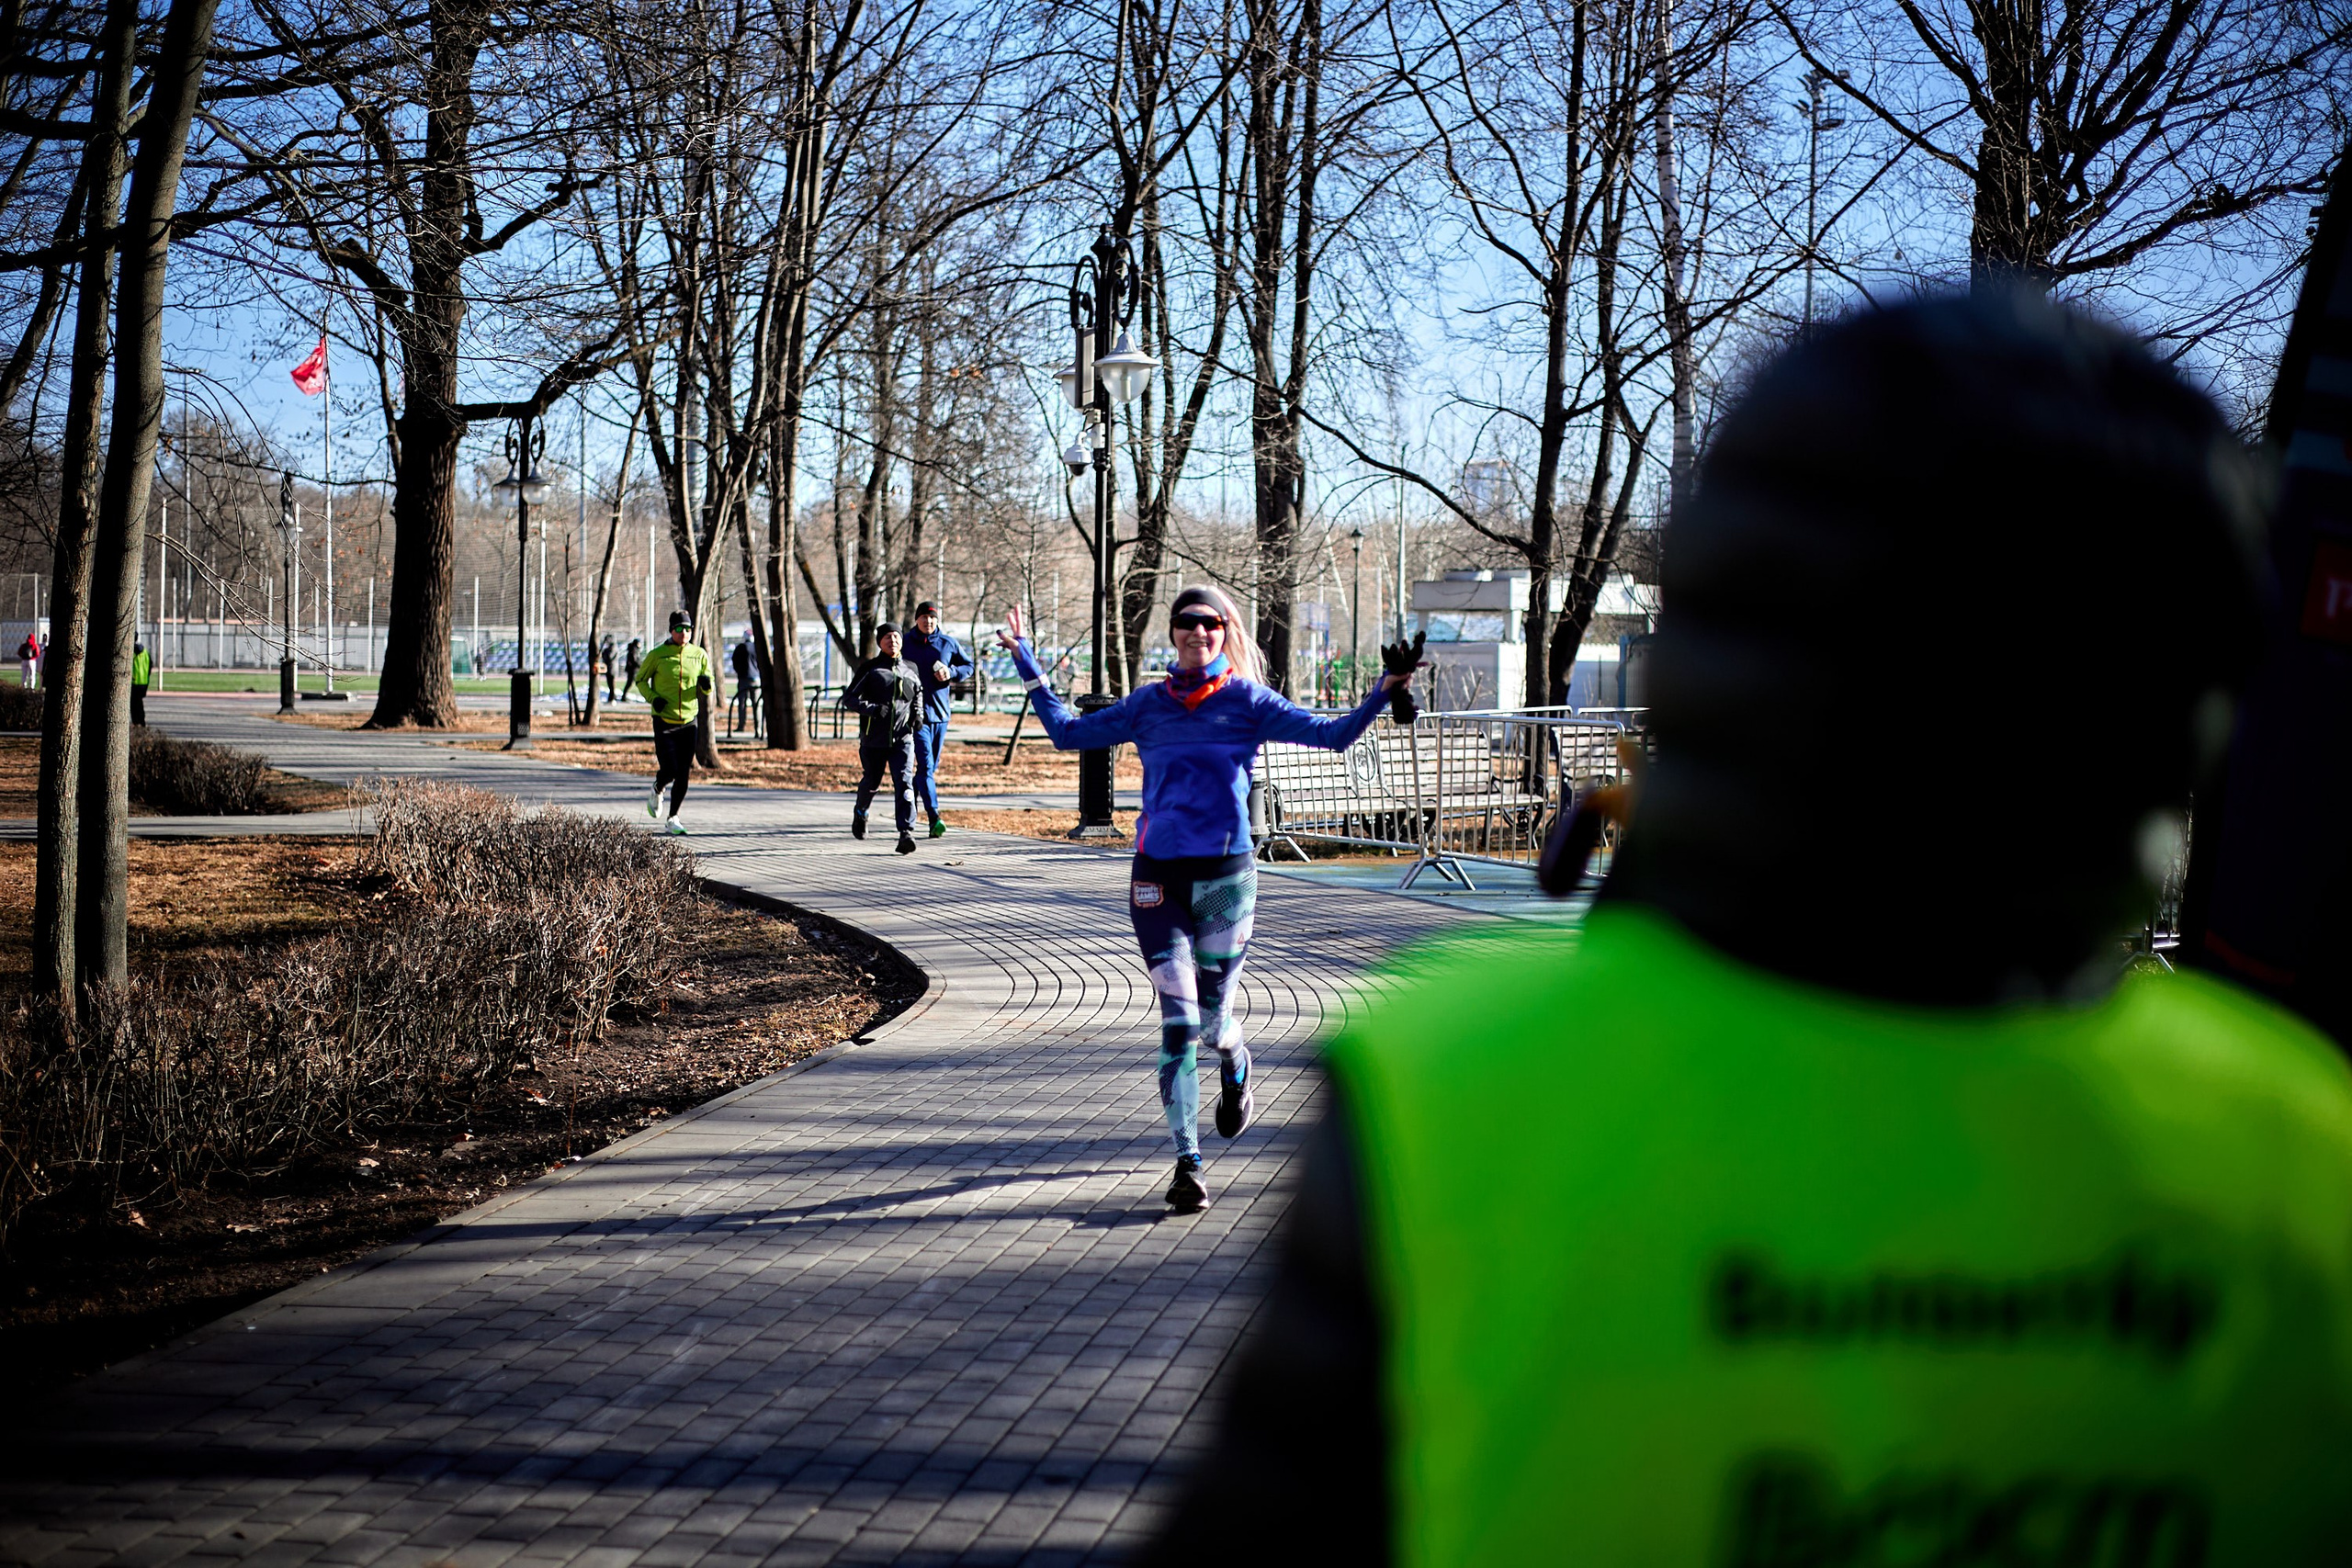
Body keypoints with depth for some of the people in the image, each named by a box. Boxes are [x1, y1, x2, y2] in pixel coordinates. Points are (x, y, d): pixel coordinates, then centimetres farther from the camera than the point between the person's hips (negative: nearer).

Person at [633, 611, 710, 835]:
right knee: (669, 770, -10)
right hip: (664, 721, -3)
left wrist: (706, 685, -14)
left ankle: (673, 818, 15)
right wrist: (653, 698, -10)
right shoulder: (658, 654, -4)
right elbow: (641, 679, 7)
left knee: (683, 774, 1)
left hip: (689, 721, 3)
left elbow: (706, 691, 11)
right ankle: (657, 791, 26)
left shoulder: (699, 655, 3)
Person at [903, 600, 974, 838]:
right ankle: (934, 817, -20)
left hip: (941, 712, 3)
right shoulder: (905, 644, 0)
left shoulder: (948, 643, 4)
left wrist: (951, 672, -7)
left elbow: (968, 665, 14)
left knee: (931, 766, 12)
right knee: (925, 765, -14)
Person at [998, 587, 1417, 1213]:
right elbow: (1067, 731, 15)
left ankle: (1236, 1068, 47)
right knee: (1178, 1020, -9)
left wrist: (1382, 692, -18)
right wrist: (1026, 662, 14)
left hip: (1225, 874, -1)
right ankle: (1187, 1163, -4)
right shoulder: (1147, 705, 9)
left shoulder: (1248, 701, 3)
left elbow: (1333, 733, -4)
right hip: (1158, 876, 1)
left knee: (1212, 1015, 8)